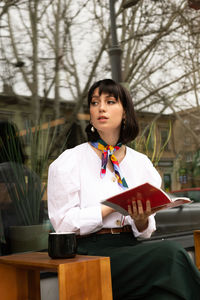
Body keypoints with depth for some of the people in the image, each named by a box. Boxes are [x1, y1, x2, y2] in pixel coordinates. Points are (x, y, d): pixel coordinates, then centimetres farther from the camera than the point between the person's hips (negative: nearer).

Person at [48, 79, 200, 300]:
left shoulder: (141, 163, 12)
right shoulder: (69, 162, 0)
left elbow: (146, 231, 13)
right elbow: (63, 222, -8)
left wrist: (142, 220, -11)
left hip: (132, 247, 4)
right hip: (90, 251, -4)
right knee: (170, 254, -27)